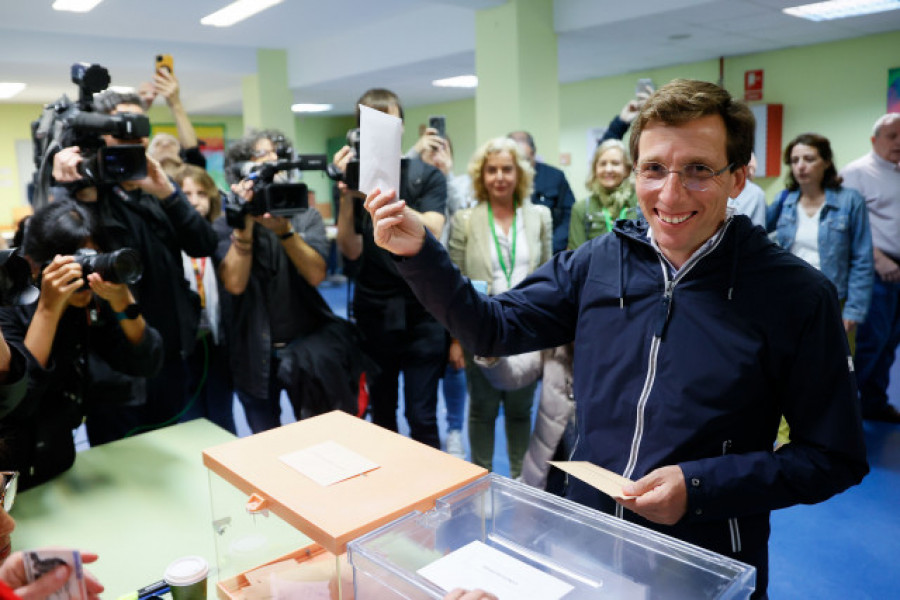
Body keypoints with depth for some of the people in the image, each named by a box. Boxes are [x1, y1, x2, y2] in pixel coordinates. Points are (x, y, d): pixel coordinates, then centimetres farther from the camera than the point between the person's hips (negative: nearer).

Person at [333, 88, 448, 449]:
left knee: (421, 417, 0)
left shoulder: (427, 176, 0)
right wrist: (348, 194, -20)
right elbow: (351, 250, -7)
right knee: (381, 414, 13)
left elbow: (430, 235, -16)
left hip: (422, 313, -2)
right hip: (374, 314, 2)